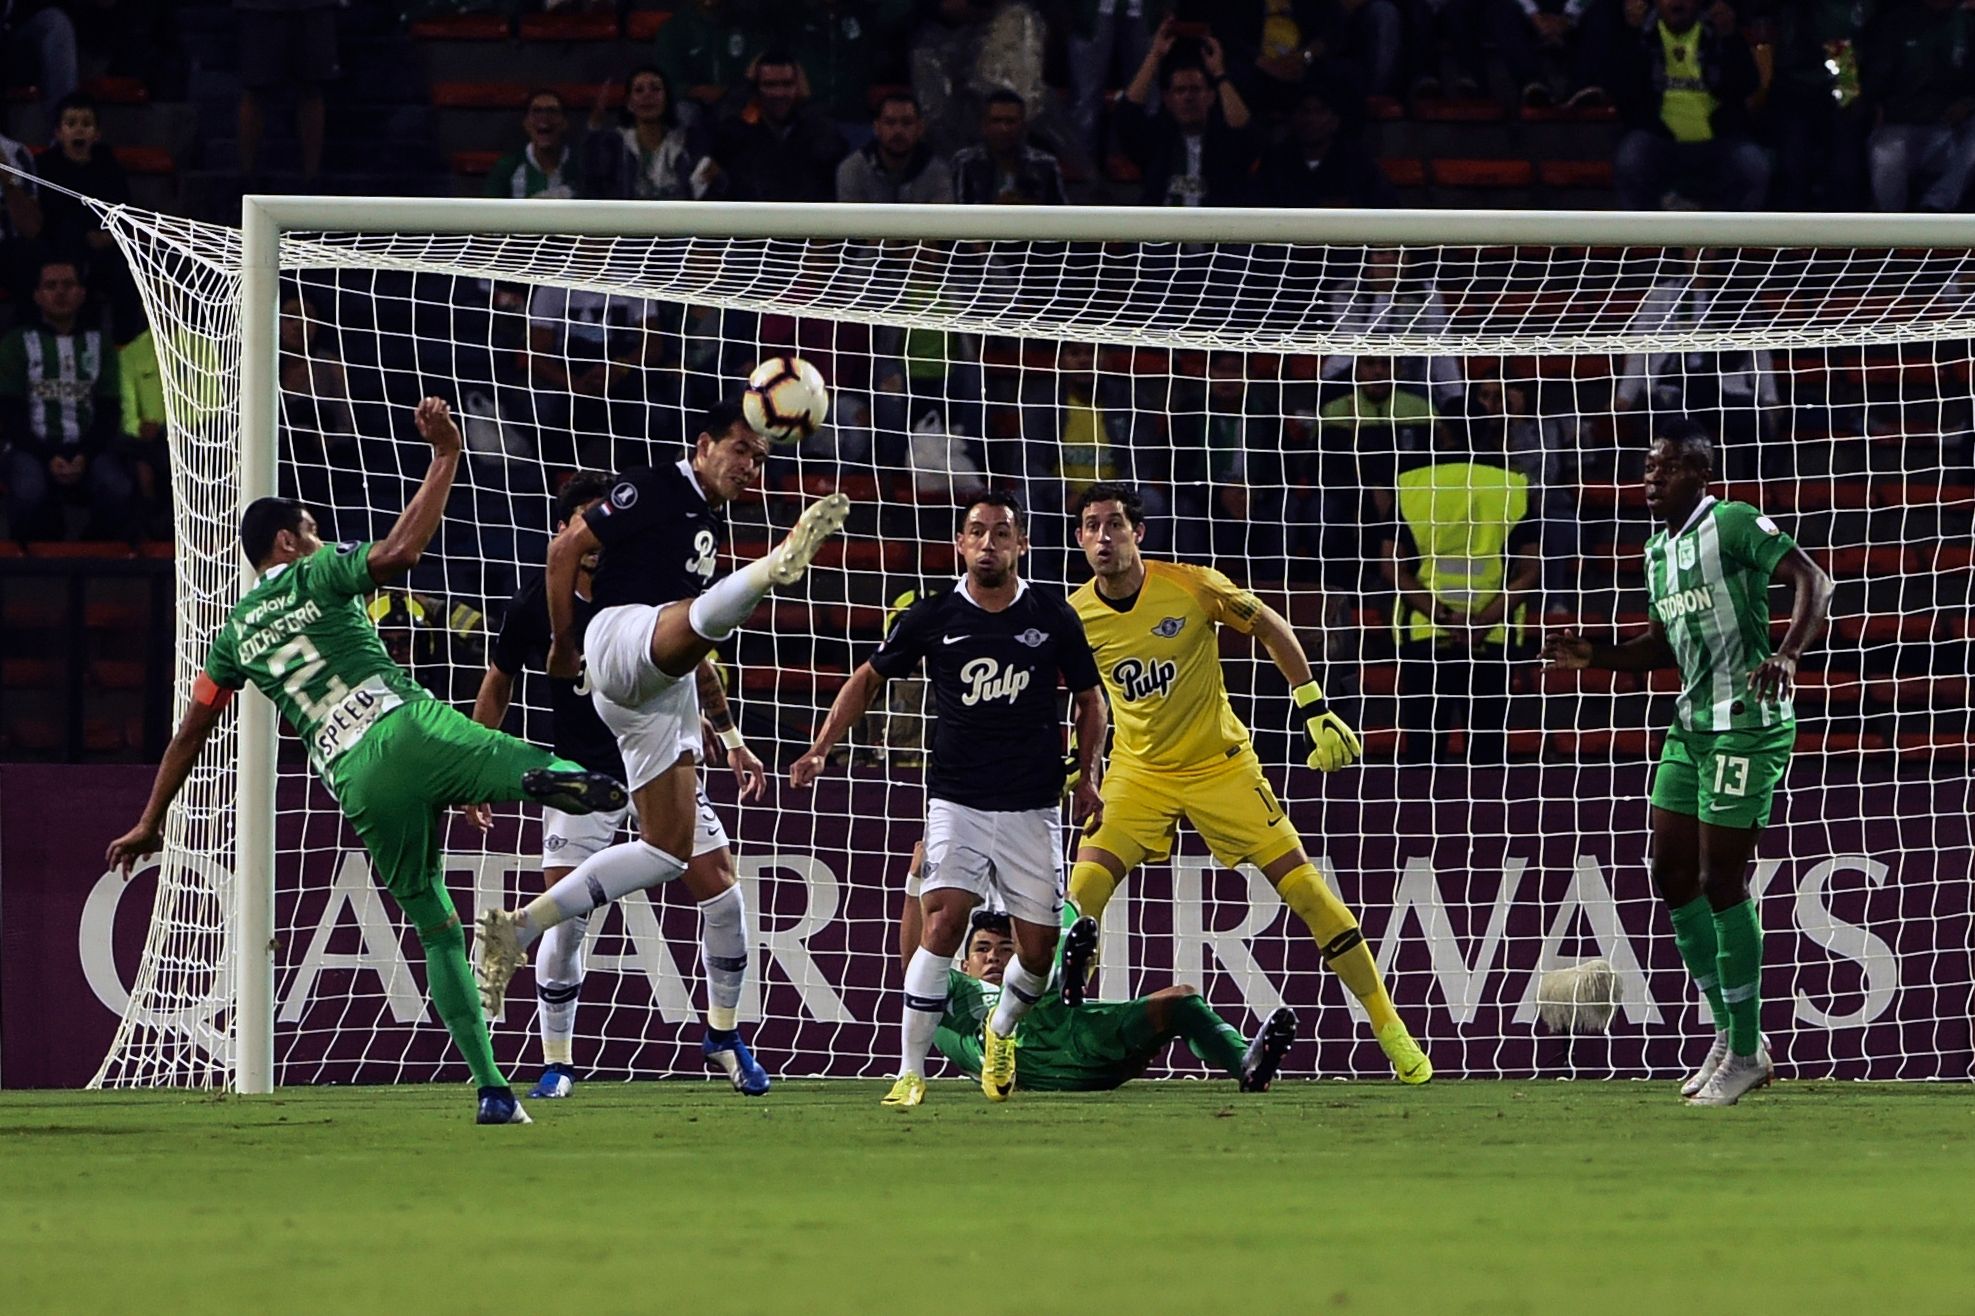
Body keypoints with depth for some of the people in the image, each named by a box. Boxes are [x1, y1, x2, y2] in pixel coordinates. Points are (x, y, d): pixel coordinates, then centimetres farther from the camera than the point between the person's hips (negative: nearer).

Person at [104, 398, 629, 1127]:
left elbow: (190, 734, 27)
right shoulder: (318, 575, 10)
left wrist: (150, 823, 36)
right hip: (408, 729, -4)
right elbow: (399, 551, -10)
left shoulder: (236, 633, 23)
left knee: (437, 929, 12)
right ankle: (555, 777, -56)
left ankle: (491, 1090, 2)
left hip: (356, 781, 4)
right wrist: (445, 457, -3)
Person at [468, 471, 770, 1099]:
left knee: (719, 888, -8)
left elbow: (695, 666, 10)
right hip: (580, 773, -1)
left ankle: (723, 1030, 13)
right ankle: (556, 1063, 4)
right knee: (565, 918, -11)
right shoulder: (534, 606, -9)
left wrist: (730, 739, 11)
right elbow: (498, 683, 6)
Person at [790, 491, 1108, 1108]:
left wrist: (1087, 775, 3)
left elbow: (1089, 698, 14)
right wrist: (821, 749, 2)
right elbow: (869, 678, 11)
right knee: (944, 922, -21)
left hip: (1032, 807, 2)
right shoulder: (934, 617, -2)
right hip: (957, 802, -2)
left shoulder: (1052, 616, 0)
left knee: (1038, 952, 3)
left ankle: (1001, 1029, 37)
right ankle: (910, 1073, -15)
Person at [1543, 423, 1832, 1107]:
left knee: (1721, 882, -7)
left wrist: (1787, 654, -33)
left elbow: (1813, 580, -18)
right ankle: (1731, 1031, 20)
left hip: (1745, 725, -9)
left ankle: (1746, 1052, 2)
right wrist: (1592, 656, 9)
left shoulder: (1734, 525, -11)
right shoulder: (1658, 550, 15)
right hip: (1691, 724, 9)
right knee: (1672, 875, 8)